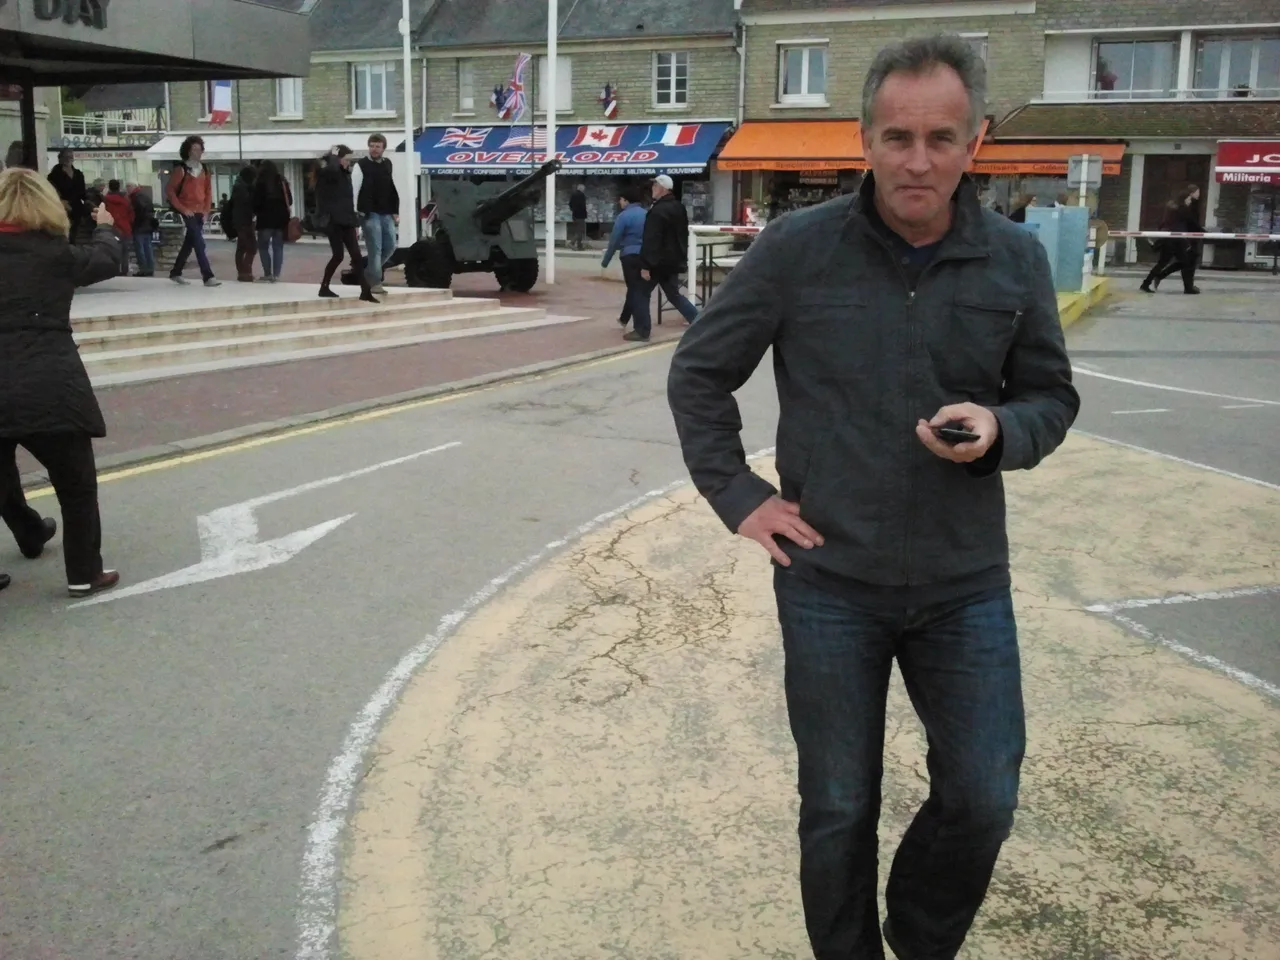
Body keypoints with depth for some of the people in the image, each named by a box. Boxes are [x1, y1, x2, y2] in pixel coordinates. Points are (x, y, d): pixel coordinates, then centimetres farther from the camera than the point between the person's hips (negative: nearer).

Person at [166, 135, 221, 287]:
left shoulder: (205, 170, 11)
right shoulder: (181, 169, -6)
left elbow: (208, 191, 16)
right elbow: (170, 192, -6)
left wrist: (207, 210, 5)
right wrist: (183, 209, -11)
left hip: (200, 213, 6)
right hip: (188, 213, -6)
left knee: (189, 243, 13)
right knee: (199, 243, -13)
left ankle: (175, 272, 27)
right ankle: (208, 276, -17)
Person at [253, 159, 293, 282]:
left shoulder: (260, 184, -8)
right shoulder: (283, 182, 4)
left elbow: (256, 202, -9)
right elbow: (289, 201, 9)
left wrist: (255, 212, 9)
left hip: (265, 219, -3)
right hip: (281, 219, 4)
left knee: (263, 246, 8)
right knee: (278, 247, 8)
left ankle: (268, 273, 0)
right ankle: (276, 274, 1)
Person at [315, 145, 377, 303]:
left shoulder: (345, 173, 15)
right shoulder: (326, 173, -8)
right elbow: (332, 168, -34)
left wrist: (353, 217, 14)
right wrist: (334, 155, -15)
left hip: (346, 220, 7)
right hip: (333, 221, -7)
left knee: (356, 255, 1)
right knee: (338, 255, -5)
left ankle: (365, 291, -1)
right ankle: (324, 287, 10)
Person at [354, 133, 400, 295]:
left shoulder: (388, 165, 13)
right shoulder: (361, 165, -3)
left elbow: (394, 190, 17)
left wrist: (396, 212, 12)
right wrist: (356, 212, -17)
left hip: (387, 214, 6)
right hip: (369, 214, -6)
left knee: (390, 246, 5)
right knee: (375, 248, -8)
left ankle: (369, 273, 22)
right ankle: (375, 282, 0)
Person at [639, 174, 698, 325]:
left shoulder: (658, 211, -19)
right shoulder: (678, 208, 12)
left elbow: (651, 241, -23)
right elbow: (683, 236, 20)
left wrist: (646, 265, -23)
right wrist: (682, 258, 26)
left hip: (658, 262, -8)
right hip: (673, 260, 8)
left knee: (643, 294, 5)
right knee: (674, 295, 14)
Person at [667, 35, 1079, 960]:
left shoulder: (1017, 260, -3)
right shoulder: (797, 248, -9)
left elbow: (1052, 397, 7)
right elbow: (698, 374, 1)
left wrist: (999, 430, -15)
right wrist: (738, 495, -5)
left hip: (967, 583, 2)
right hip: (830, 581, -1)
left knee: (983, 803, 7)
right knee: (838, 813, 11)